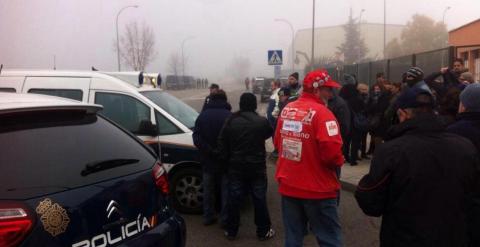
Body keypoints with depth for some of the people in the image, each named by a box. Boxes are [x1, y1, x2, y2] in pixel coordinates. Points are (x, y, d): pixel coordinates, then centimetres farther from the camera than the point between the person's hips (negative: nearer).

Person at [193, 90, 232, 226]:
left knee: (208, 190, 15)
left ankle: (208, 217, 24)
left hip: (207, 160, 3)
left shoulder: (202, 115, -1)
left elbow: (196, 139, -9)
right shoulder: (229, 116, -11)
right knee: (225, 190, 9)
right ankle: (225, 219, 14)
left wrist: (211, 152, -11)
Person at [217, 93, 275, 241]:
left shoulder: (231, 121, -4)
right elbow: (270, 134, 11)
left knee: (234, 199, 10)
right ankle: (263, 231, 19)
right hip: (257, 167, -2)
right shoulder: (262, 122, -10)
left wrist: (227, 161, 9)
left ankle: (231, 231, 21)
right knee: (259, 200, 8)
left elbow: (222, 145, -1)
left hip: (236, 167, 2)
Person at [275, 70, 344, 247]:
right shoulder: (321, 112, -18)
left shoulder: (287, 109, 3)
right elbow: (332, 152, -26)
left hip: (288, 185, 6)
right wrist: (339, 161, -5)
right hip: (317, 188, -6)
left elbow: (278, 142, 13)